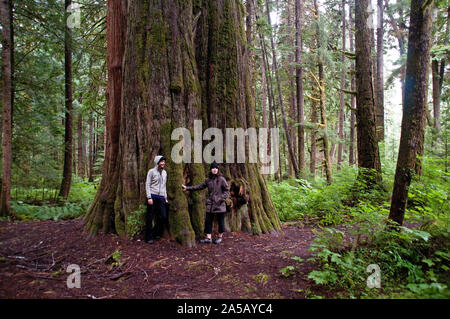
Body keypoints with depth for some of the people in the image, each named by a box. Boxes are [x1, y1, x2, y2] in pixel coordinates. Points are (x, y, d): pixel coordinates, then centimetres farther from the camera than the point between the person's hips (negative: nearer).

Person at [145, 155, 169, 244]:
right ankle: (149, 237, 8)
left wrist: (165, 198, 17)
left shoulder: (164, 172, 15)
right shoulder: (151, 171, -1)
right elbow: (147, 184, -5)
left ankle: (156, 233, 18)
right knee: (150, 217, -1)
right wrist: (149, 197, -13)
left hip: (161, 197, 5)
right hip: (153, 196, -5)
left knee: (163, 216, -1)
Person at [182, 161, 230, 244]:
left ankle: (220, 237, 21)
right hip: (210, 204, 4)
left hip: (220, 204, -4)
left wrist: (221, 198, -14)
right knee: (208, 221, 3)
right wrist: (187, 188, 11)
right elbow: (199, 187, 14)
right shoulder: (208, 180, 7)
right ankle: (208, 238, 12)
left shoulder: (221, 179, -6)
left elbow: (227, 190, -3)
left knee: (220, 221, 5)